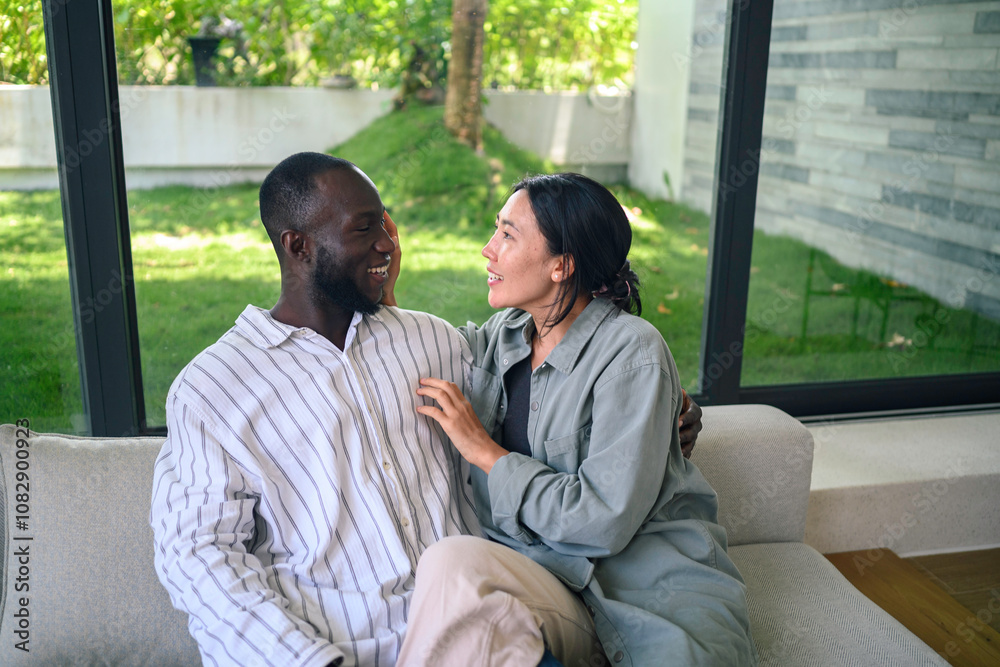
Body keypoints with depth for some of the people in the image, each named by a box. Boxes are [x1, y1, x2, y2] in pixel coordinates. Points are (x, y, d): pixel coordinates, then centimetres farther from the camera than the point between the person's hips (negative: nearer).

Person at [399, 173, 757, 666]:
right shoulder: (503, 333, 9)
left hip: (654, 574, -4)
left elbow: (604, 522, -19)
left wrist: (486, 452, -11)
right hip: (544, 561, 5)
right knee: (450, 559, -30)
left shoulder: (632, 353, -12)